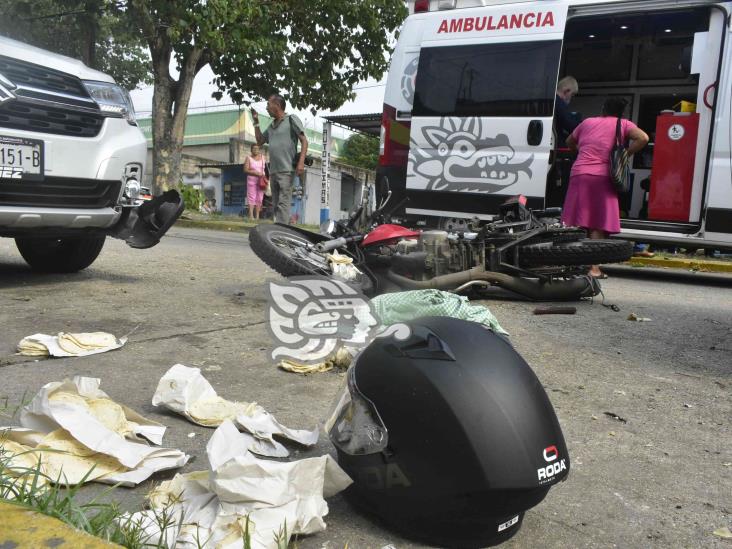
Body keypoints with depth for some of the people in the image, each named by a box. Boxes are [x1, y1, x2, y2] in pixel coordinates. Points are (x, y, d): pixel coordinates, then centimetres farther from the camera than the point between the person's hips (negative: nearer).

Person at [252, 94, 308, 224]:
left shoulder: (291, 119, 1)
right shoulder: (272, 126, 21)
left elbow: (304, 141, -5)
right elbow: (260, 141, 29)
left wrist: (301, 162, -16)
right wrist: (256, 122, 20)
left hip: (286, 170, -8)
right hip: (273, 171, 8)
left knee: (283, 203, -15)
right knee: (276, 204, 8)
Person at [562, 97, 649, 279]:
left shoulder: (588, 122, 18)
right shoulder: (623, 124, 9)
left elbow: (569, 143, 31)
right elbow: (643, 138, -8)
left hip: (579, 174, 3)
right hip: (602, 177, -3)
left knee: (576, 223, 5)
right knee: (598, 226, -1)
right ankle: (594, 267, -4)